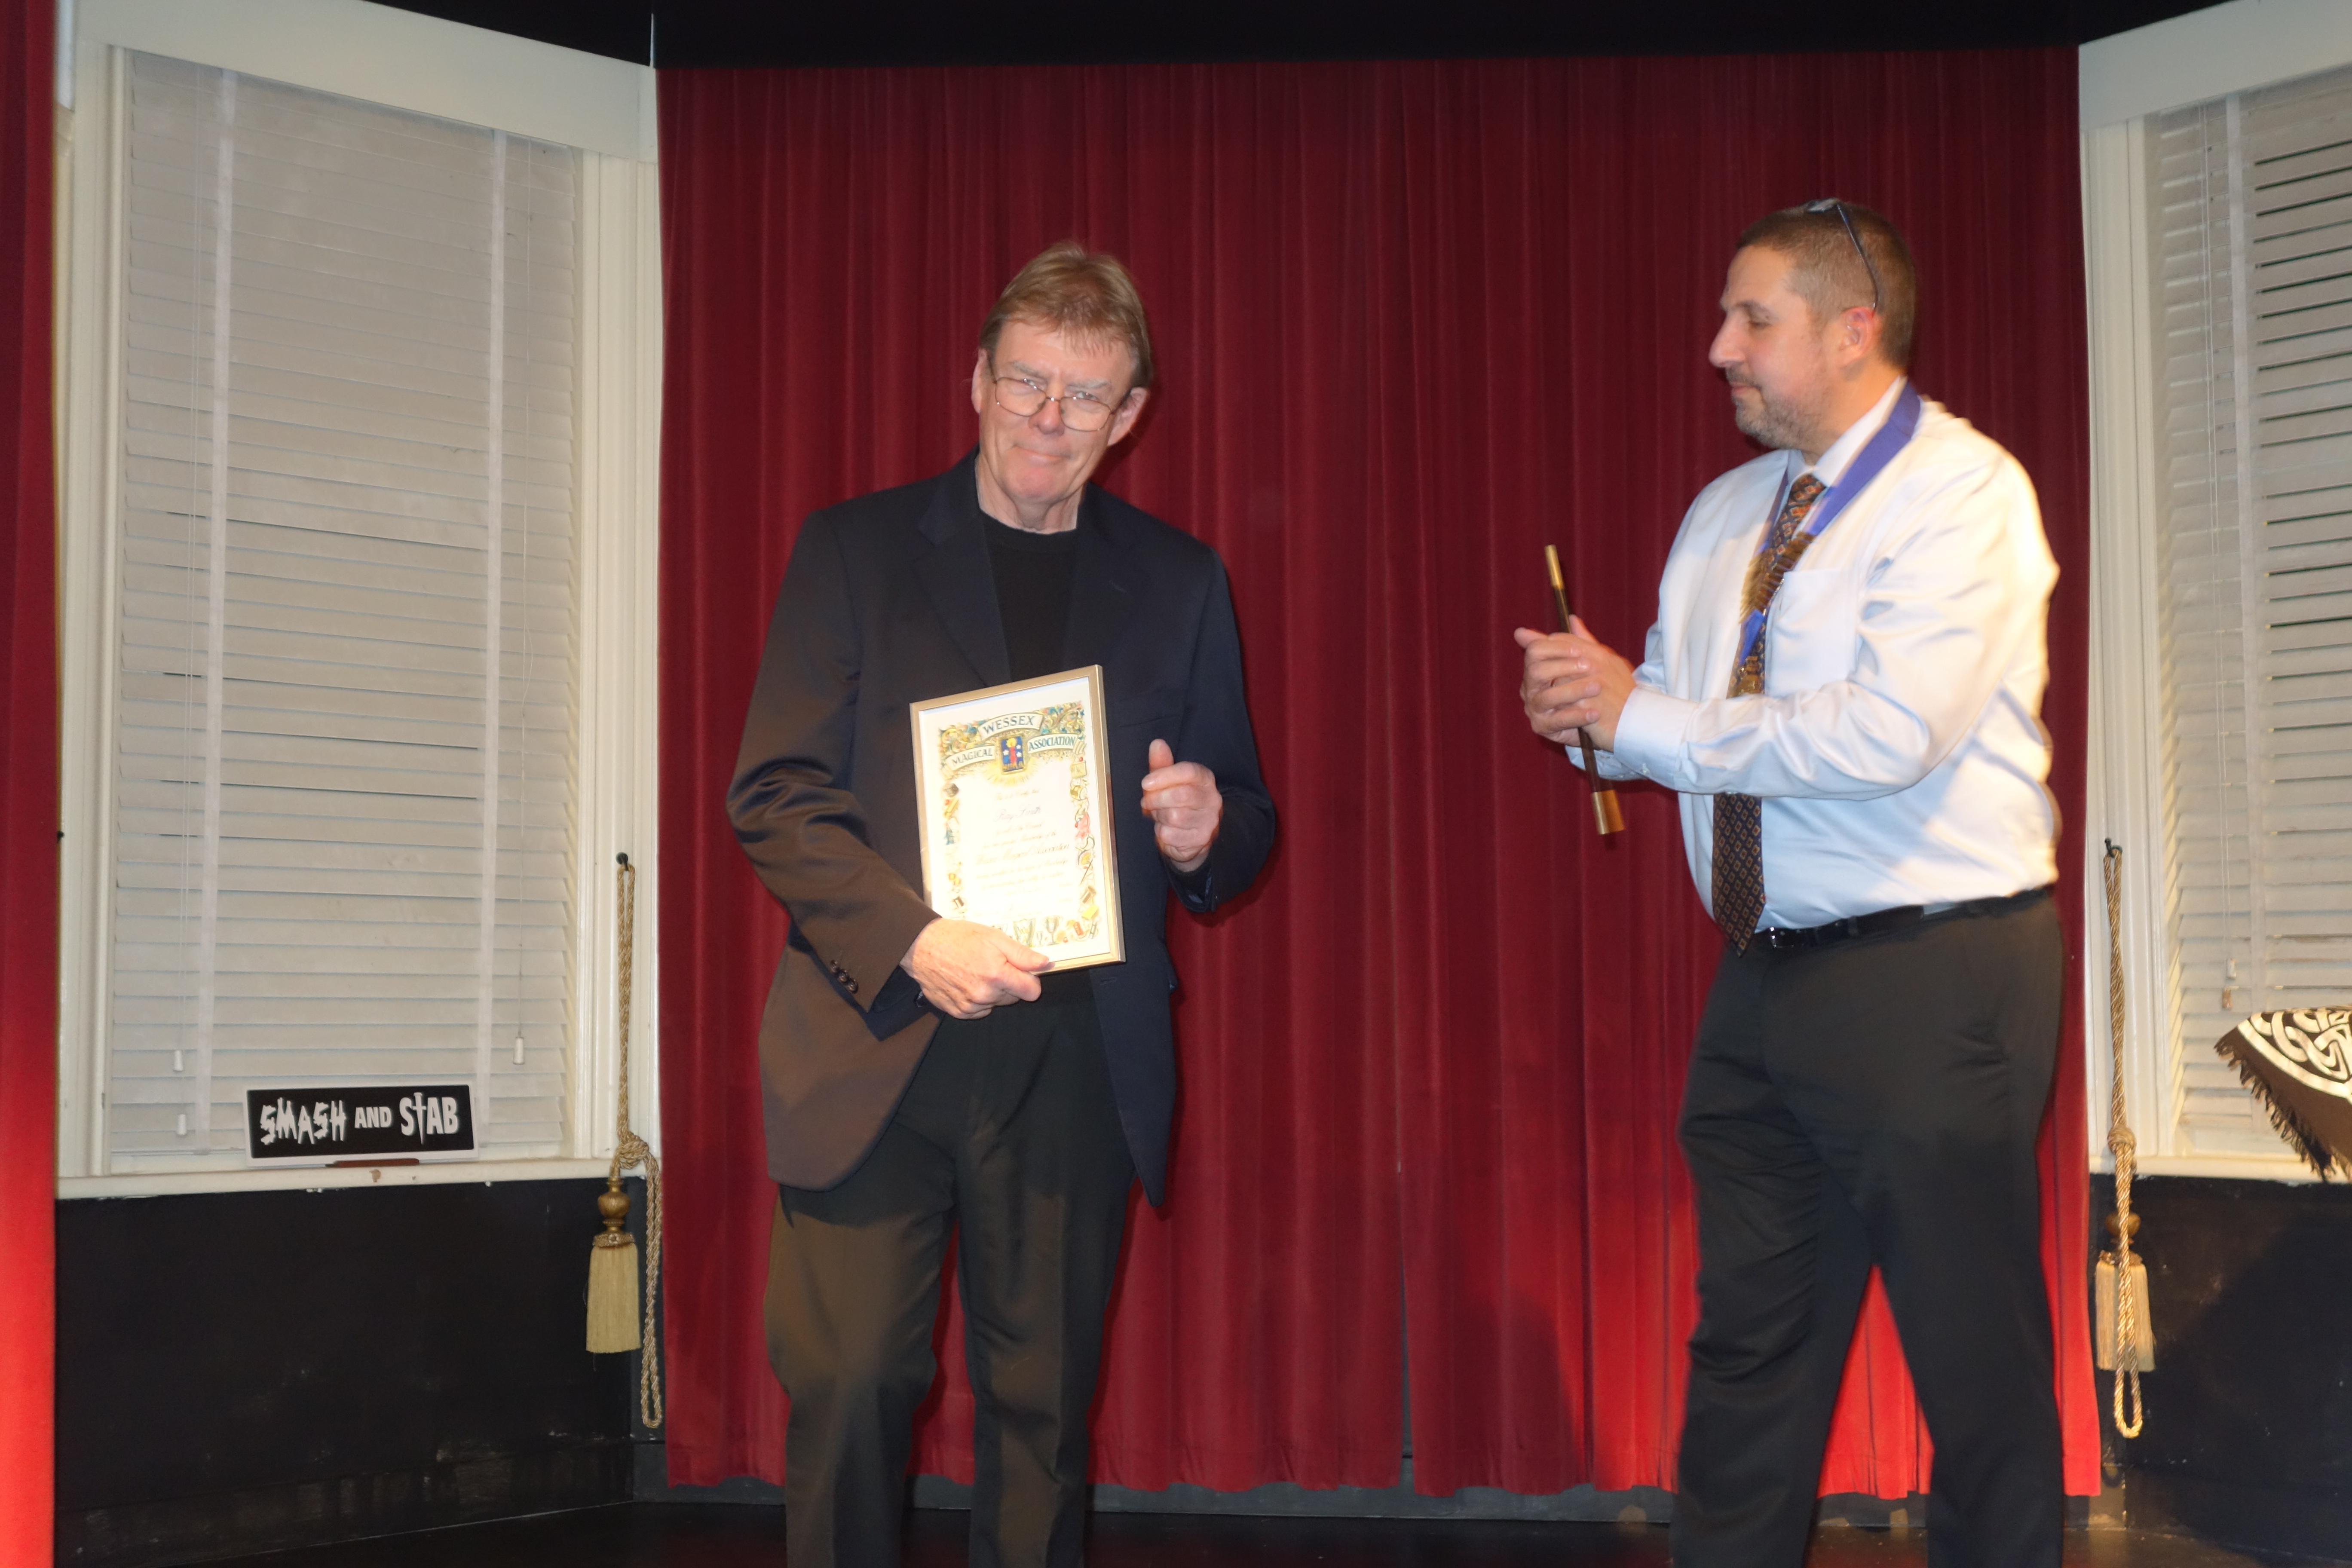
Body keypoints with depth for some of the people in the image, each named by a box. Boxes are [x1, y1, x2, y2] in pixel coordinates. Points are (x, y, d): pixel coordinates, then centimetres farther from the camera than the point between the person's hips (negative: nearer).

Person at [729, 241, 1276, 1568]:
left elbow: (1244, 820, 15)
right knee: (850, 1385, -7)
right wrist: (912, 939, -15)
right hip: (878, 1050, -2)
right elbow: (776, 794, -1)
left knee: (1044, 1403, 6)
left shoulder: (1180, 584, 12)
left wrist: (1205, 832, -10)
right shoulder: (855, 550, 5)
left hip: (1077, 1062, 2)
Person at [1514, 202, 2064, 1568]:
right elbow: (1674, 721, 20)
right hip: (1767, 981, 8)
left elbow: (1890, 735, -24)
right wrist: (1591, 707, -4)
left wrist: (1642, 714, -17)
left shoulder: (1962, 494, -11)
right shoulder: (1727, 512, 14)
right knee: (1749, 1346, 14)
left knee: (1977, 1357, 2)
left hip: (1934, 979, -7)